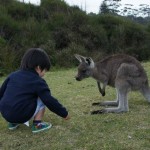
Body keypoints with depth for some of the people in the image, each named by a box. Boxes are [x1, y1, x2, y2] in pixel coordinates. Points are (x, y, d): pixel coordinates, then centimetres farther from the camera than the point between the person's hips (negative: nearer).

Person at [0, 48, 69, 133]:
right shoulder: (38, 82, -6)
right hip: (22, 115, -6)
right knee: (42, 98, 7)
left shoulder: (12, 75, 11)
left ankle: (13, 123, 27)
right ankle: (37, 124, 3)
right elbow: (50, 101, -7)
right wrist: (64, 113, 5)